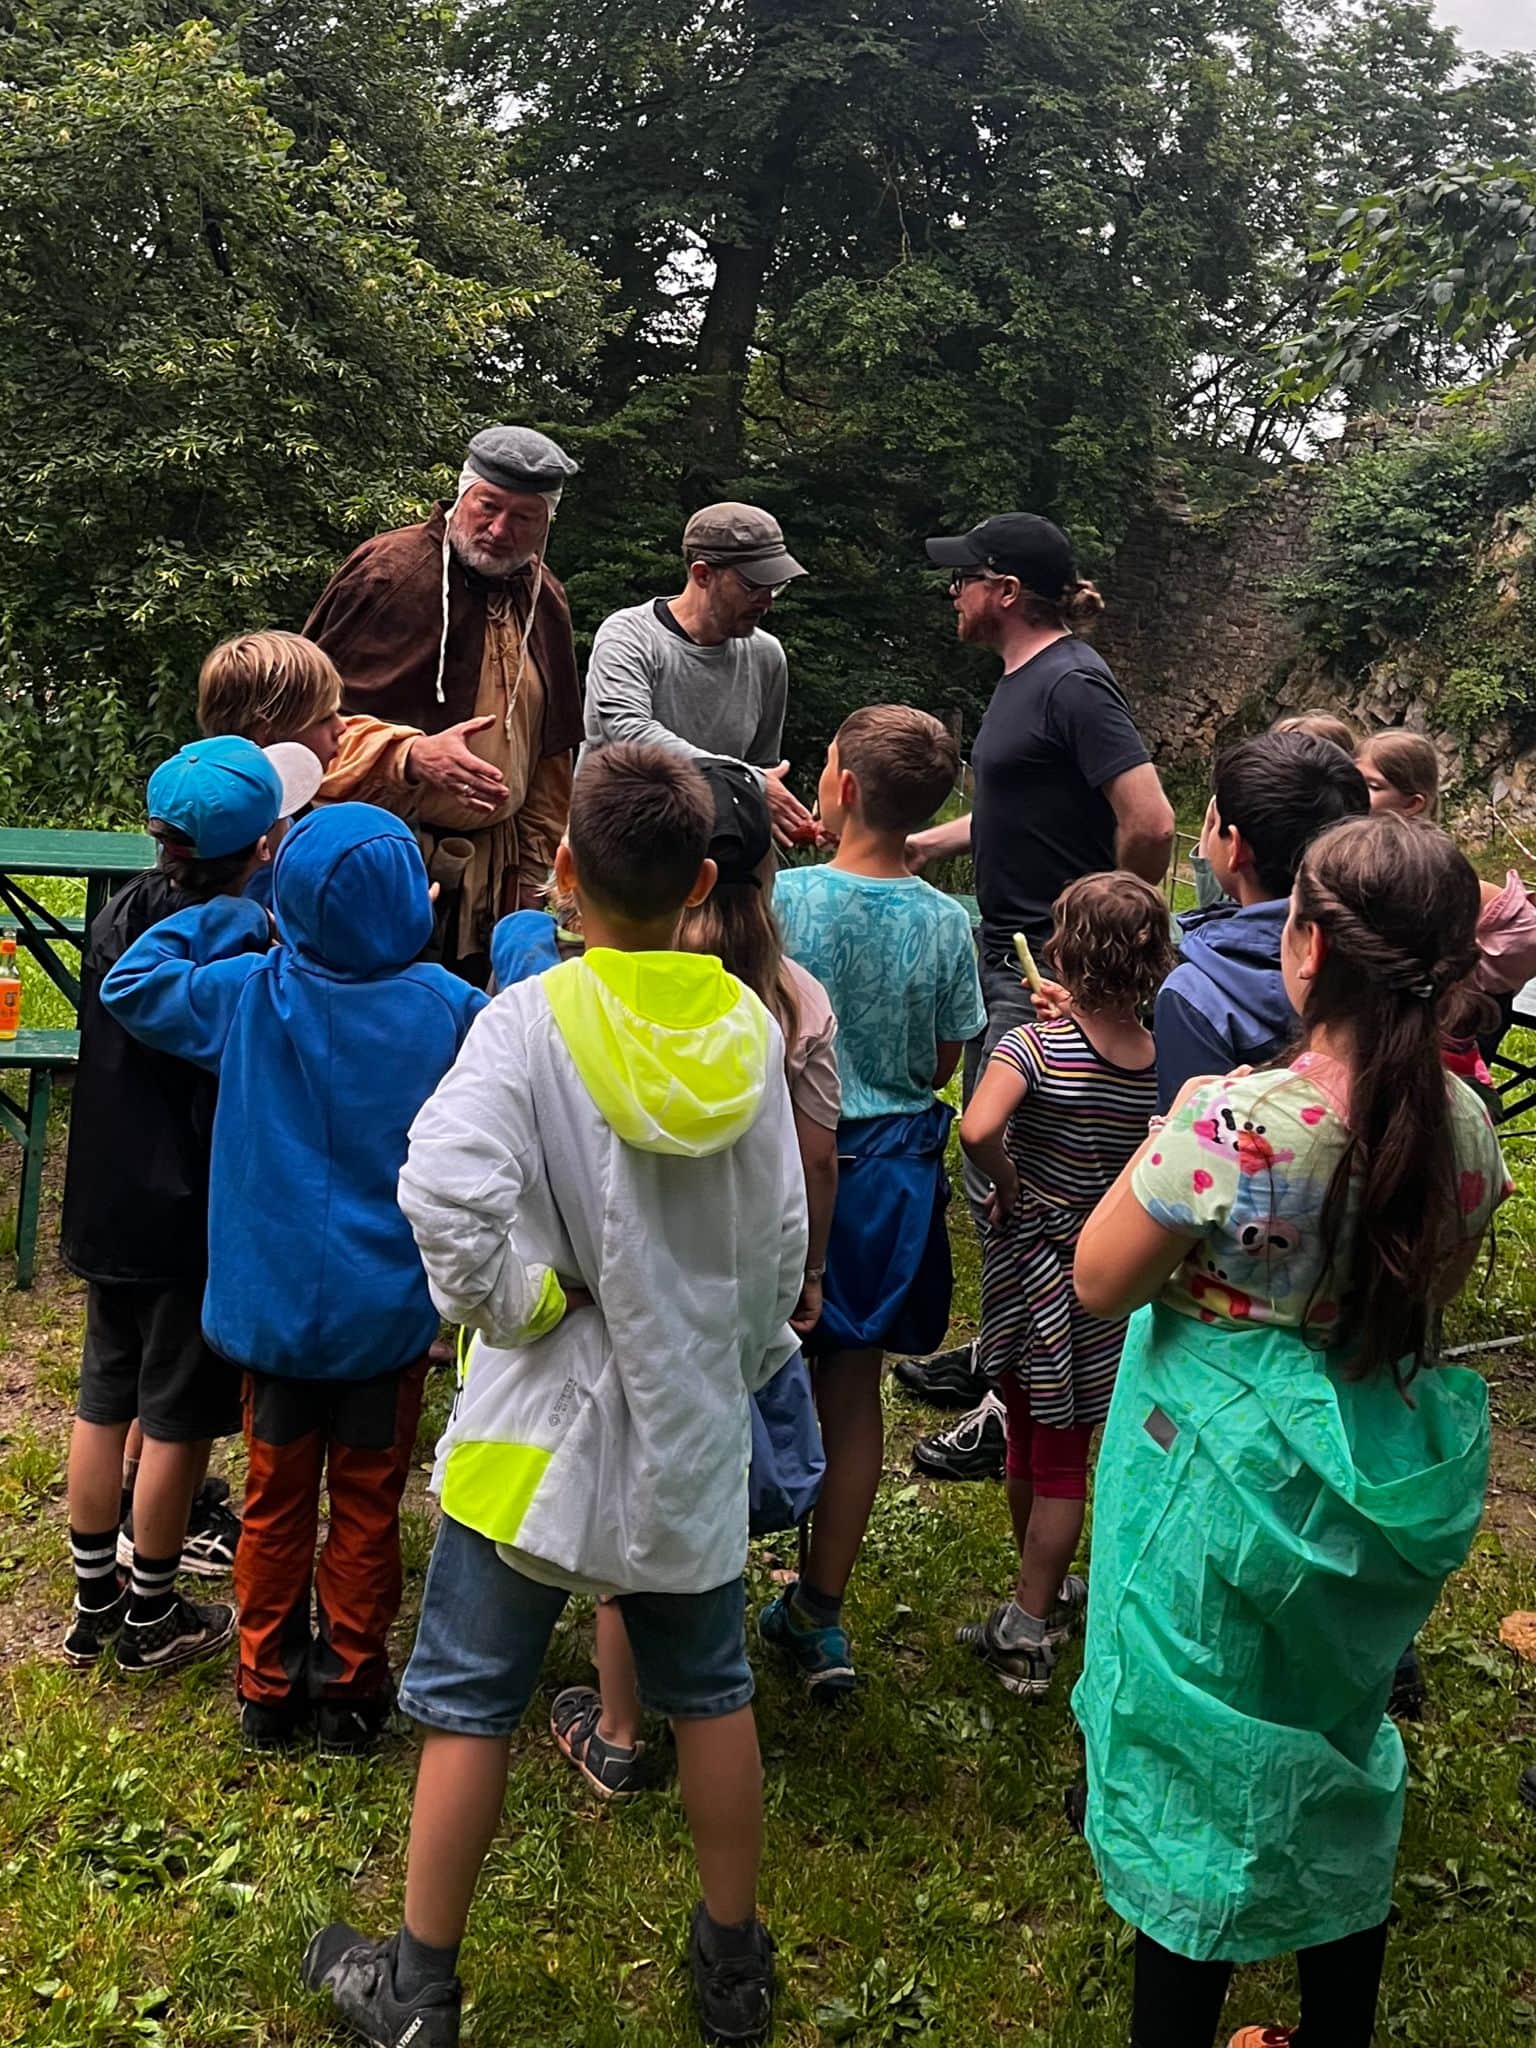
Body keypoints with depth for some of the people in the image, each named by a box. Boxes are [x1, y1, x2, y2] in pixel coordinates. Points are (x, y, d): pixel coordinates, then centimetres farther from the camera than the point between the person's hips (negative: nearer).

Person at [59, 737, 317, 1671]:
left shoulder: (118, 918, 0)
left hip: (106, 1205, 7)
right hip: (194, 1220, -7)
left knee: (105, 1400, 17)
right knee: (180, 1417, 8)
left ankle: (93, 1602, 31)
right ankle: (152, 1618, 23)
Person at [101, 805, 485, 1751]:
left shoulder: (249, 995, -12)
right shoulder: (448, 1008, -16)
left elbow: (130, 985, 1)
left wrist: (224, 919, 4)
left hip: (273, 1306, 2)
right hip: (388, 1309, -1)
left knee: (277, 1501, 17)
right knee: (366, 1507, 13)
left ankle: (269, 1688, 28)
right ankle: (352, 1688, 24)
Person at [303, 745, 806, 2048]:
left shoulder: (531, 1021, -17)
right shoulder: (749, 1029, -5)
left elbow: (447, 1191, -33)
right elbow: (781, 1243, 1)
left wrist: (514, 1302, -15)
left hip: (540, 1425, -3)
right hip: (694, 1427, 4)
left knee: (468, 1702, 12)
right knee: (711, 1695, 19)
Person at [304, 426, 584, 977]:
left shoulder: (544, 600, 12)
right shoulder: (391, 570, -9)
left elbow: (550, 752, 20)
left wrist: (533, 869, 17)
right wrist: (413, 757, -28)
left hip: (490, 869, 6)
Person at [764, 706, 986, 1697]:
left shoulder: (786, 899, -15)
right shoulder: (946, 921, -6)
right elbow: (944, 1066, 2)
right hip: (889, 1167, 3)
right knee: (854, 1388, 13)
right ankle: (821, 1614, 24)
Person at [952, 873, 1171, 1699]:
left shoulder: (1035, 1048, -21)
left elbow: (978, 1129, -37)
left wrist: (1009, 1188, -17)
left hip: (1032, 1270, -2)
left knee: (1034, 1447, 18)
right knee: (1064, 1452, 13)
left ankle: (1043, 1597, 36)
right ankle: (1030, 1620, 19)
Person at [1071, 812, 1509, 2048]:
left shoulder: (1238, 1123, -28)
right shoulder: (1466, 1123, -8)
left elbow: (1099, 1284, -14)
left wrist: (1172, 1141, -5)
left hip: (1226, 1486, -6)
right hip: (1375, 1488, 6)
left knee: (1198, 1774, 13)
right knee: (1337, 1759, 24)